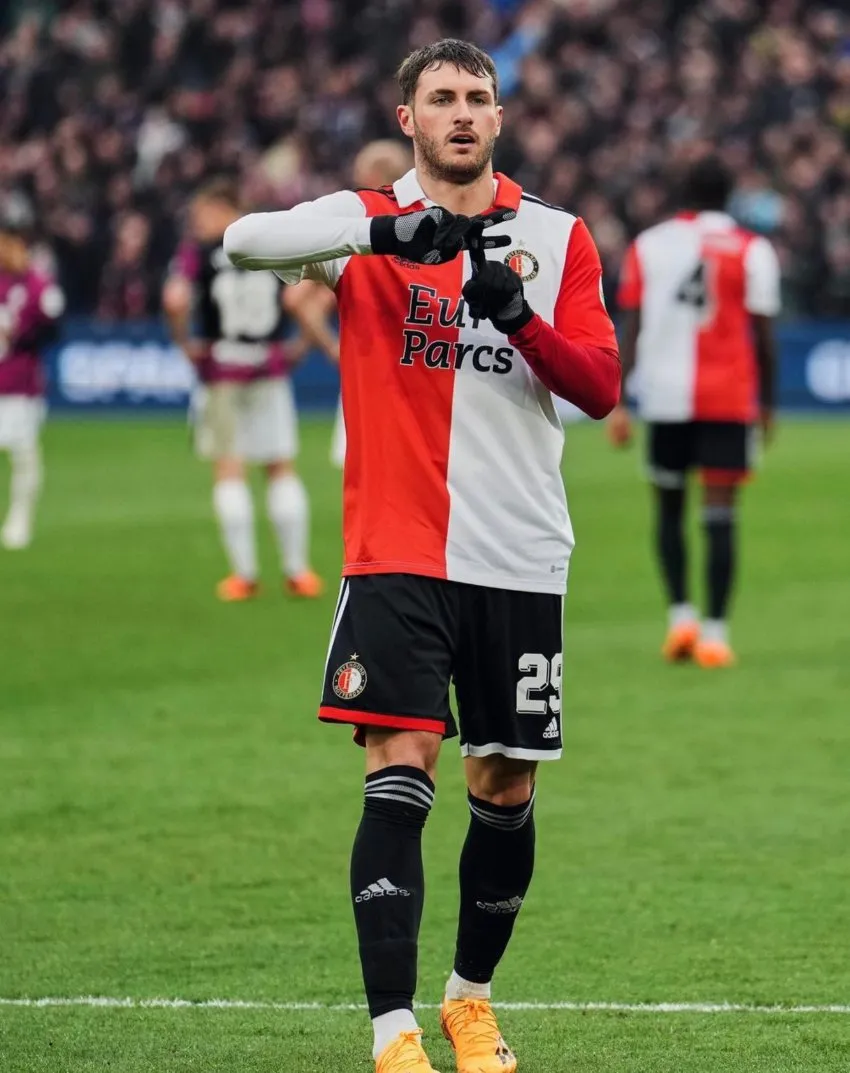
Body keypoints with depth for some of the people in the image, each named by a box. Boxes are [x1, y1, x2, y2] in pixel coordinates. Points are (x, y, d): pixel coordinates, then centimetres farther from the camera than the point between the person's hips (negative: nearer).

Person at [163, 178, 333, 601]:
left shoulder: (198, 251, -4)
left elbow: (175, 300, -18)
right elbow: (296, 301, -6)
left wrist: (185, 343, -2)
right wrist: (325, 344, 6)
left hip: (220, 372, -2)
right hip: (270, 368, 2)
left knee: (229, 470, 4)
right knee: (282, 468, 8)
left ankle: (243, 572, 2)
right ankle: (297, 570, 8)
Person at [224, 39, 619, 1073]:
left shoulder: (558, 238, 7)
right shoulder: (364, 221, 1)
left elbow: (600, 388, 0)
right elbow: (244, 240, -19)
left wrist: (520, 319, -19)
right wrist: (382, 230, -35)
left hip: (520, 560, 3)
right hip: (397, 554, -3)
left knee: (505, 791, 9)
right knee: (400, 779, -13)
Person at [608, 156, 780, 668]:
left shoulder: (648, 246, 6)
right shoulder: (753, 251, -1)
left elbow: (629, 330, 2)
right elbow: (763, 335, -1)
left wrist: (616, 404, 2)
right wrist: (768, 403, 10)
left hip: (666, 396, 2)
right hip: (730, 400, -2)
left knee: (670, 509, 17)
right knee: (720, 517, -2)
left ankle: (680, 613, 5)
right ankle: (715, 632, -7)